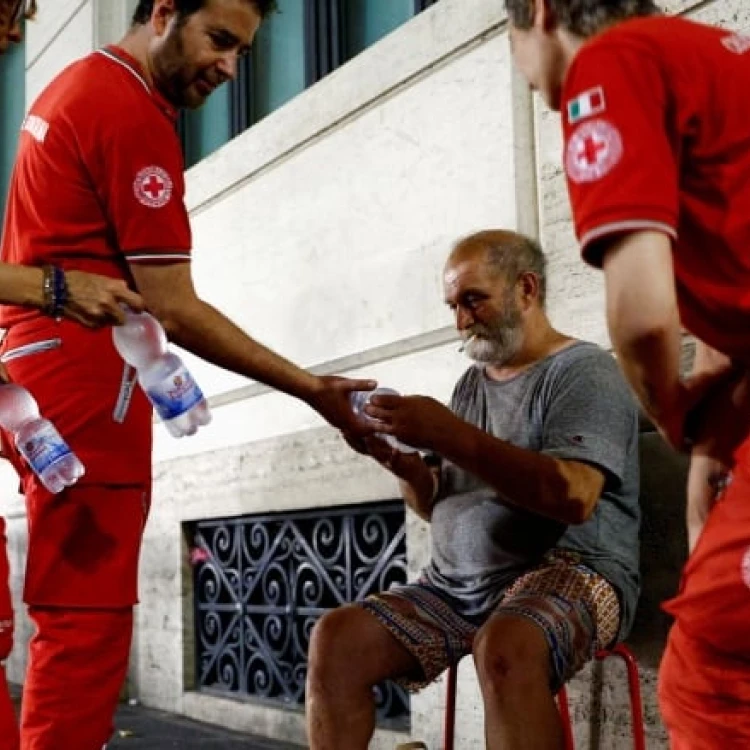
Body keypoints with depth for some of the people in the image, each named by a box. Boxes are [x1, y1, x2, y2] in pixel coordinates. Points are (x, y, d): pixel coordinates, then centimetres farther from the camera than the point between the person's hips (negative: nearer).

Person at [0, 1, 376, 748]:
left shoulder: (76, 87, 20)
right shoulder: (132, 113, -11)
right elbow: (173, 309, -15)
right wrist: (310, 389, -13)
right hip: (83, 384, -10)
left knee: (73, 620, 12)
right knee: (85, 623, -9)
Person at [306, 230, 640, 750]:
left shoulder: (583, 371, -4)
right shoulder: (470, 384, 17)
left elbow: (573, 496, -21)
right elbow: (438, 507, 18)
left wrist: (449, 435, -22)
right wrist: (403, 465, -4)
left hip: (565, 572, -7)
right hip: (457, 584, 7)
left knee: (504, 648, -38)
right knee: (335, 638, -11)